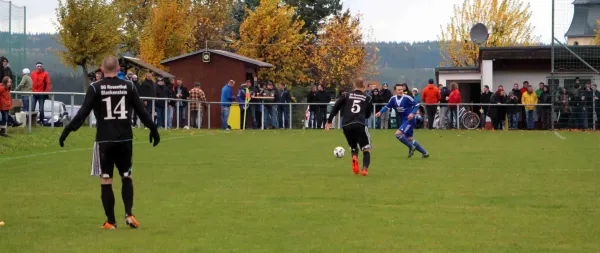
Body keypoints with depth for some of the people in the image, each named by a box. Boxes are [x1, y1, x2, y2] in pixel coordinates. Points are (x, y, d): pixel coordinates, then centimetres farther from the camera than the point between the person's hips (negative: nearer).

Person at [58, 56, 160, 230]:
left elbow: (83, 113, -10)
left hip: (105, 140, -2)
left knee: (106, 180, 4)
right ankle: (129, 214, 1)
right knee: (126, 177, 16)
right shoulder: (128, 87, 1)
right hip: (125, 139, 2)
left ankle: (111, 221, 5)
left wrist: (68, 130, -6)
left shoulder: (95, 88, -5)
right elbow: (142, 111, 4)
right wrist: (153, 129, 17)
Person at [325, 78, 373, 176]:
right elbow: (368, 114, 17)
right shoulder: (368, 98, 13)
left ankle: (354, 157, -14)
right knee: (366, 149, 6)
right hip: (359, 125, -3)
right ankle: (365, 168, -21)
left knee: (354, 148, 22)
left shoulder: (347, 95, 16)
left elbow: (335, 107, 10)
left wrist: (329, 121, 15)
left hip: (346, 126, 3)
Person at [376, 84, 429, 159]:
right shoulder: (393, 99, 2)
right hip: (403, 121, 8)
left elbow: (416, 105, -11)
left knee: (398, 134, -19)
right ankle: (424, 152, 24)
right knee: (409, 139, 12)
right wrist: (380, 112, -3)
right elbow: (387, 107, 12)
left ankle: (411, 147, -1)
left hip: (409, 120, -8)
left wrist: (413, 113, -24)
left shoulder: (407, 98, -16)